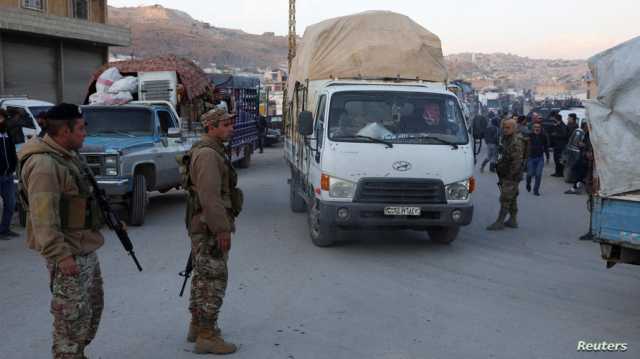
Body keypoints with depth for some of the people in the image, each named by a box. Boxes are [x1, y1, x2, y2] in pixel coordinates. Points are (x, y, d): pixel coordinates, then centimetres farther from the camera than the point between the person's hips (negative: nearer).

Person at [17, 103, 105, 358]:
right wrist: (60, 255, -28)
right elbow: (43, 216, -26)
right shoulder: (44, 164, -21)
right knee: (73, 317, -3)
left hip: (86, 249, 11)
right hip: (68, 255, -11)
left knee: (93, 308, 21)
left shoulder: (67, 157, 12)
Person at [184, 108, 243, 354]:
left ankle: (197, 326, 28)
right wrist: (222, 230, -24)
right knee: (214, 280, -6)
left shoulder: (208, 151, 16)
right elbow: (209, 196, -25)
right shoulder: (208, 154, -18)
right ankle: (206, 337, -1)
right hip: (210, 229, -11)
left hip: (202, 227, 11)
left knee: (203, 277, 17)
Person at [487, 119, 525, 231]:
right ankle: (513, 220, 23)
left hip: (511, 176, -10)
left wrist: (510, 174, -21)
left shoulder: (516, 142, -19)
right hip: (505, 175, 10)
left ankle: (500, 222, -6)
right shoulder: (507, 139, 13)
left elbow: (517, 161, -23)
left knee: (505, 199, -8)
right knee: (511, 198, 15)